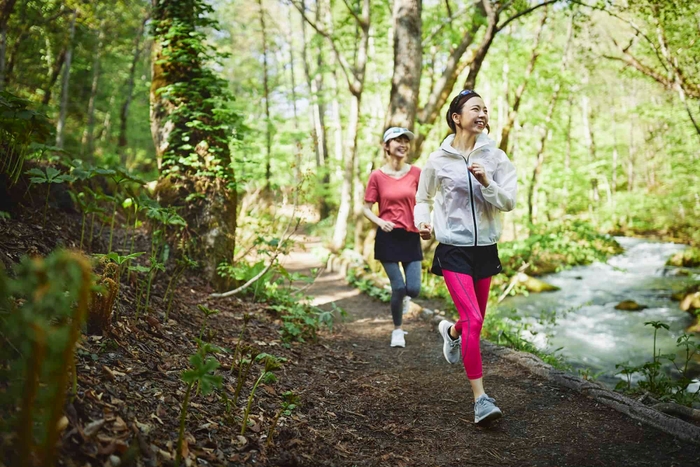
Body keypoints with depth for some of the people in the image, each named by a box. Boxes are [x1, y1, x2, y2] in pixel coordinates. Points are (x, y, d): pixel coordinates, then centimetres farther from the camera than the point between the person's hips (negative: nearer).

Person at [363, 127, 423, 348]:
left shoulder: (416, 173, 1)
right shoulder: (377, 176, -4)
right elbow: (366, 208, 1)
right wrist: (380, 222, -18)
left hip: (411, 236, 2)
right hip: (387, 237, -2)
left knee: (413, 289, -5)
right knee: (398, 287, -4)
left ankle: (404, 297, 35)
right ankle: (397, 330, 22)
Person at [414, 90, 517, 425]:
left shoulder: (495, 157, 1)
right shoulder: (438, 160, -3)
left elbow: (509, 202, -5)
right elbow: (423, 199, 12)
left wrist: (486, 182, -21)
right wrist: (423, 221, -7)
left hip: (485, 248, 4)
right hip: (453, 249, -3)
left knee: (475, 319, 16)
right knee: (473, 320, -15)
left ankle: (450, 331, 54)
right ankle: (480, 399, -7)